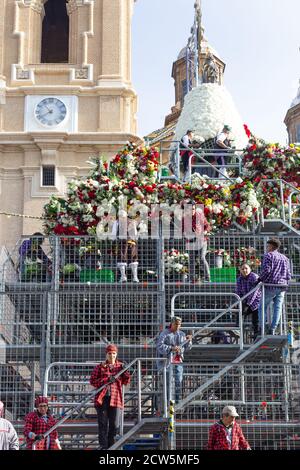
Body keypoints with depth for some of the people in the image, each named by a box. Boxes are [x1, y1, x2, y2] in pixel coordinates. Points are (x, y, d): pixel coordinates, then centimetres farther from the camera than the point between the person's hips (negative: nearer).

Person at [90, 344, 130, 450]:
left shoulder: (120, 366, 13)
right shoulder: (100, 367, 8)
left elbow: (126, 382, 9)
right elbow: (92, 381, -1)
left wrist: (125, 371, -9)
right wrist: (106, 380, -13)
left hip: (115, 398, 1)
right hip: (102, 398, -1)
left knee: (115, 425, -1)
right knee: (103, 424, -1)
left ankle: (111, 446, 15)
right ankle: (103, 446, 3)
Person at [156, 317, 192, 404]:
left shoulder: (182, 334, 12)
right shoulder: (164, 334, -3)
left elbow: (186, 348, 16)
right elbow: (159, 346, -14)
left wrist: (188, 341, -3)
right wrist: (171, 348, -24)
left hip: (178, 361, 4)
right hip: (168, 360, -4)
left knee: (179, 381, 1)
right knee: (167, 381, -3)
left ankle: (178, 401, 7)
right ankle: (167, 403, 2)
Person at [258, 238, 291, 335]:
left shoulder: (269, 255, -2)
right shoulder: (285, 258, 18)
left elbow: (266, 270, -15)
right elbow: (289, 275, 14)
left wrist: (259, 279, -4)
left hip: (270, 285, -5)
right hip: (282, 287, 5)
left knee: (262, 307, 4)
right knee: (278, 308, 4)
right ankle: (272, 330, 0)